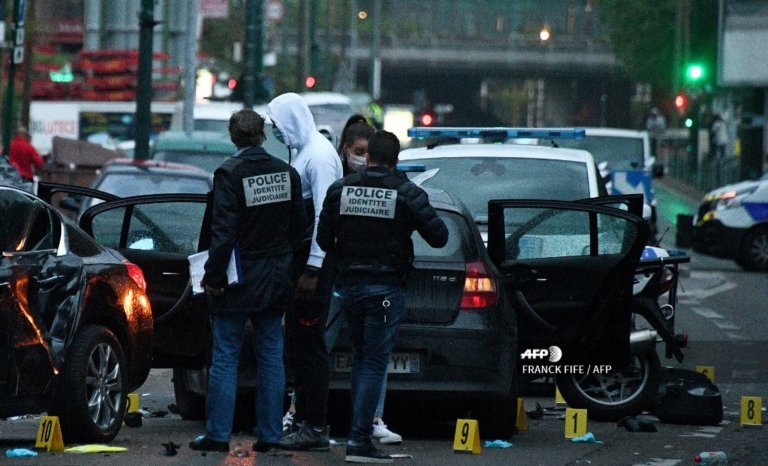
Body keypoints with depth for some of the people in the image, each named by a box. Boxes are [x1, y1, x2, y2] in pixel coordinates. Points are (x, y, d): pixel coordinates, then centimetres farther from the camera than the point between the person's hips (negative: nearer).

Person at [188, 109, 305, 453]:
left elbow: (223, 231, -19)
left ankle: (217, 434, 1)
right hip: (276, 280, 5)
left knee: (225, 357, 1)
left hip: (239, 281, -5)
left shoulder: (229, 173, -15)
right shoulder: (287, 173, 3)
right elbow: (298, 225, 10)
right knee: (271, 356, 10)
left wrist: (212, 276, -14)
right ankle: (269, 434, 11)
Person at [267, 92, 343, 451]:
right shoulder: (304, 152, 17)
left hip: (314, 260, -10)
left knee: (309, 345, -8)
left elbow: (323, 216, -19)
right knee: (296, 344, 12)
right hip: (300, 259, 10)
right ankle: (304, 419, 17)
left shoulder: (319, 156, -14)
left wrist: (312, 270, -21)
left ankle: (315, 429, -7)